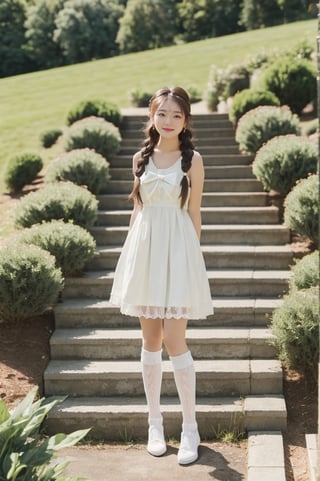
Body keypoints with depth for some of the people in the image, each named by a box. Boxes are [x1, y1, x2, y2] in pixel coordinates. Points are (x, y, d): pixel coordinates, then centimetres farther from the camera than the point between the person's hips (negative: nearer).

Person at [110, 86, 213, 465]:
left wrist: (191, 260, 0)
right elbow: (137, 209, 13)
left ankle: (190, 427, 7)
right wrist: (131, 256, 10)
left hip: (177, 252, -3)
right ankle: (155, 422, 22)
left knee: (174, 341, -7)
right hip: (144, 251, 3)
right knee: (150, 341, 8)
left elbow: (194, 214, 2)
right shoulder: (141, 158, 8)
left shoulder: (192, 160, -1)